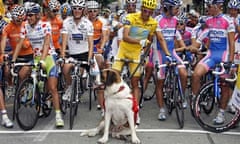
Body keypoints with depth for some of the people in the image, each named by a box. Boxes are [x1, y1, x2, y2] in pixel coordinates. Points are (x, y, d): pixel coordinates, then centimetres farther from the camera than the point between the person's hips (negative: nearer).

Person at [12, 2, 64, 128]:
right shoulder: (25, 26, -3)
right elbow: (20, 44, -4)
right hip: (36, 57, 5)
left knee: (52, 88, -11)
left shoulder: (45, 25, -15)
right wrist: (13, 60, -14)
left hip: (49, 56, -5)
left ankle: (58, 116, -8)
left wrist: (42, 60, -38)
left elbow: (46, 43, -25)